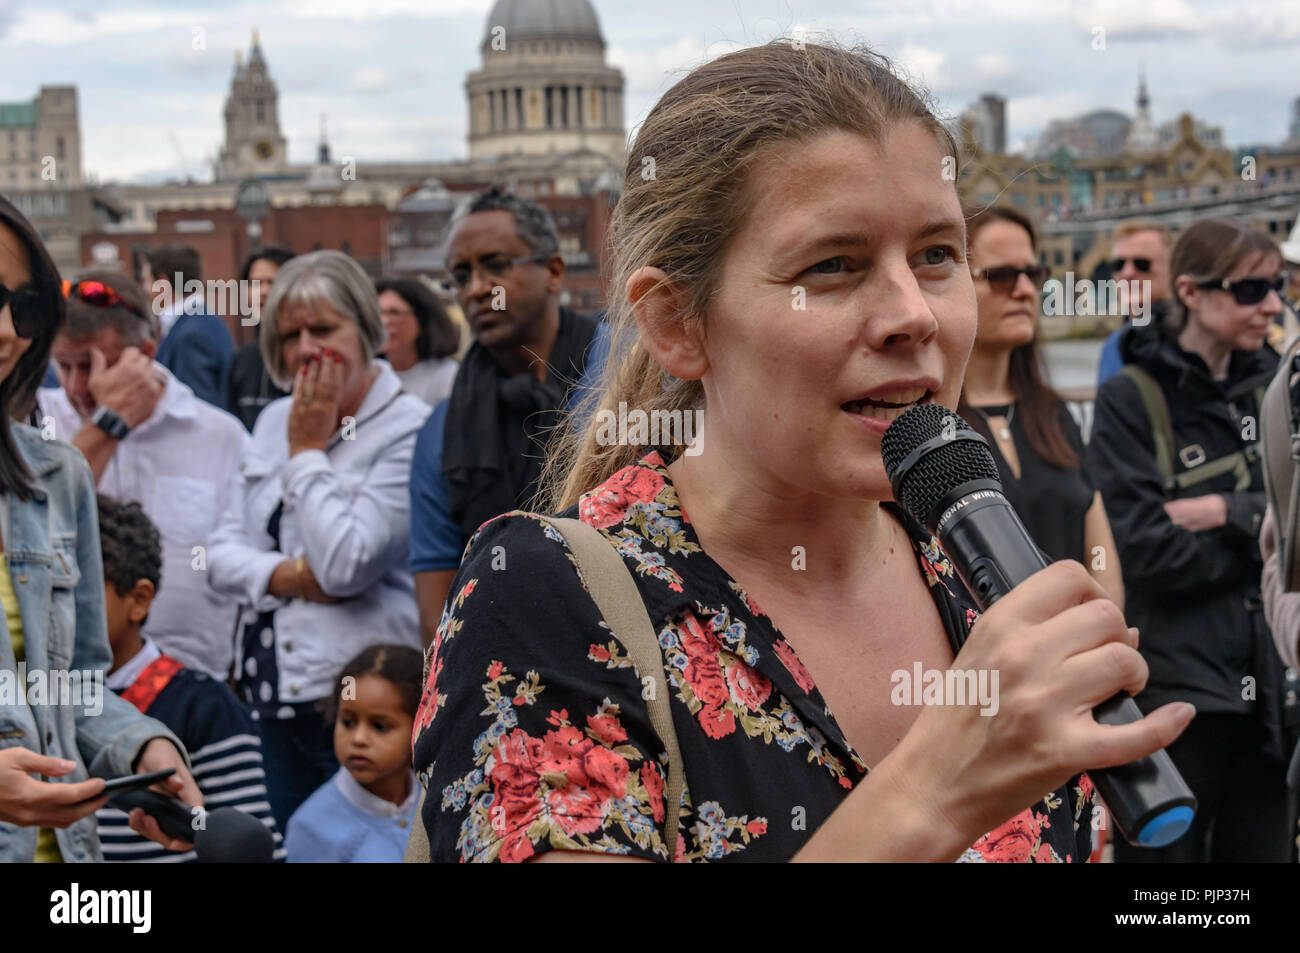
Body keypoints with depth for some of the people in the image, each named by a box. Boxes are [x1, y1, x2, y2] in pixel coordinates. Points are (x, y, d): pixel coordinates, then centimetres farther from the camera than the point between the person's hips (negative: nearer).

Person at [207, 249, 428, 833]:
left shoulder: (410, 431, -11)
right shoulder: (274, 421, 11)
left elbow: (346, 565, -19)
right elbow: (222, 550, 11)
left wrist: (308, 450, -9)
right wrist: (282, 575, -10)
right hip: (276, 693, 7)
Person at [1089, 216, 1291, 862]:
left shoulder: (1271, 386, 10)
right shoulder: (1129, 401, -6)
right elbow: (1144, 549, -16)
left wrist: (1228, 513, -13)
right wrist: (1263, 532, -9)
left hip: (1268, 682, 5)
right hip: (1175, 686, -5)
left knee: (1263, 845, 11)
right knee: (1166, 849, 4)